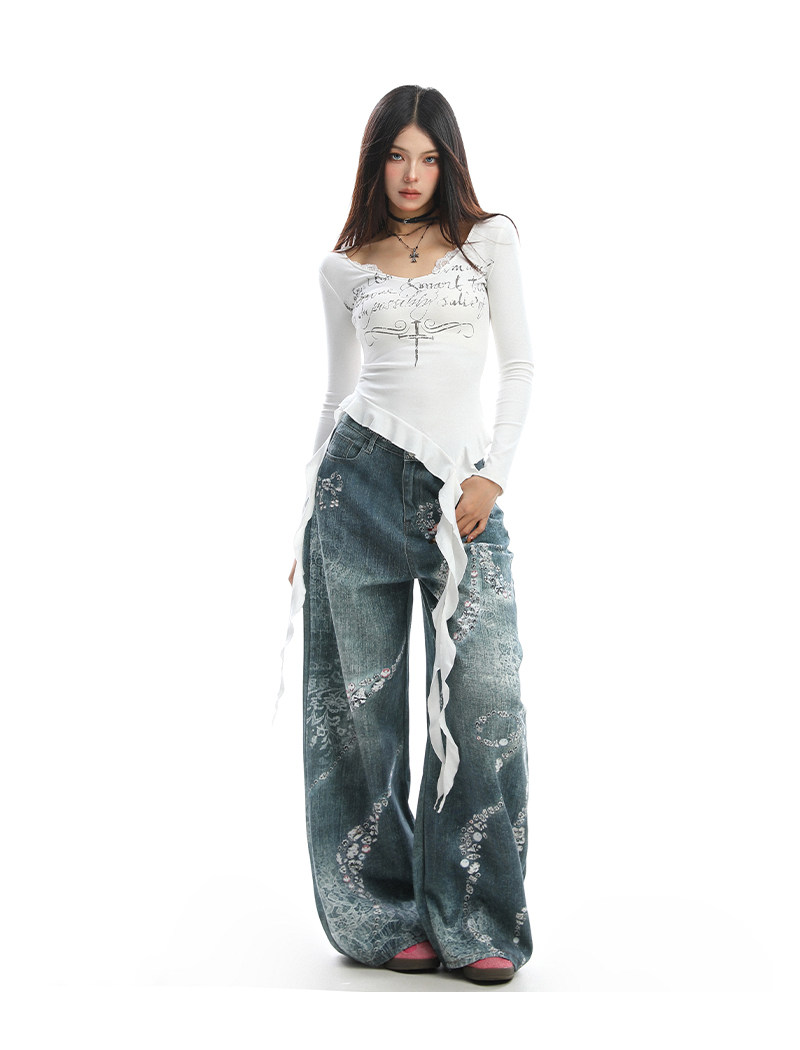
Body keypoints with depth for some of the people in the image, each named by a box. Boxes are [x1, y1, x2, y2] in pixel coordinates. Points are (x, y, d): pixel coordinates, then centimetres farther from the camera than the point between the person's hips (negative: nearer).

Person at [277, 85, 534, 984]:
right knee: (362, 696, 0)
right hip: (359, 472, 1)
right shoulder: (346, 268, 12)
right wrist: (307, 519, 14)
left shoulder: (487, 240, 10)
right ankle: (385, 917, 12)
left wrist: (494, 473, -8)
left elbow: (520, 365, 5)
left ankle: (471, 922, 2)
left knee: (485, 694, -9)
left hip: (460, 484, -1)